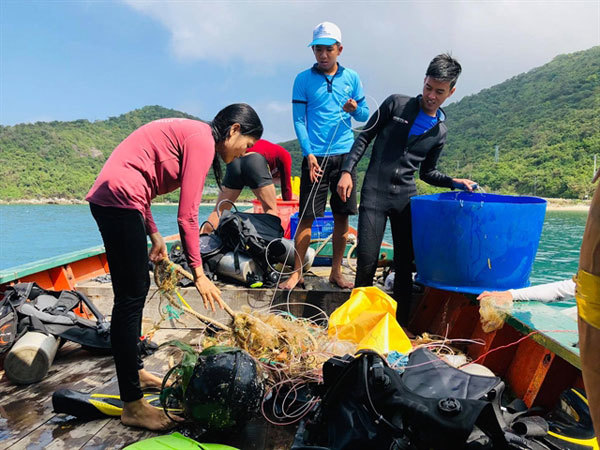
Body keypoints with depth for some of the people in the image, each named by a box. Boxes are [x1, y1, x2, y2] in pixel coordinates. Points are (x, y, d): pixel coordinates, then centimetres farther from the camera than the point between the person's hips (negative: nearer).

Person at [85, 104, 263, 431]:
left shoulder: (191, 134, 17)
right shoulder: (203, 140, -12)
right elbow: (187, 215, -17)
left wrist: (154, 234, 15)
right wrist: (198, 273, -12)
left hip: (107, 198, 11)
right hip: (120, 199, -11)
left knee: (136, 289, 17)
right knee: (131, 297, -6)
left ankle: (136, 372, 32)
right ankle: (132, 406, 5)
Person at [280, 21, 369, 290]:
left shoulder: (351, 78, 11)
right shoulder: (303, 80, 4)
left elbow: (365, 115, 14)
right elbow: (299, 120, 0)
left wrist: (355, 109, -9)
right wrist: (309, 153, -12)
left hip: (345, 155, 3)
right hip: (315, 155, -3)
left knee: (342, 215, 5)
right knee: (307, 215, -4)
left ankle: (336, 272, 16)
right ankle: (297, 273, 6)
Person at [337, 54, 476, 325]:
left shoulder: (440, 131, 13)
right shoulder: (396, 104, 3)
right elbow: (364, 137, 4)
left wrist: (454, 182, 4)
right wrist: (347, 171, -7)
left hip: (406, 198, 4)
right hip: (374, 194, -3)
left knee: (405, 264, 6)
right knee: (367, 262, -7)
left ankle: (400, 326, 20)